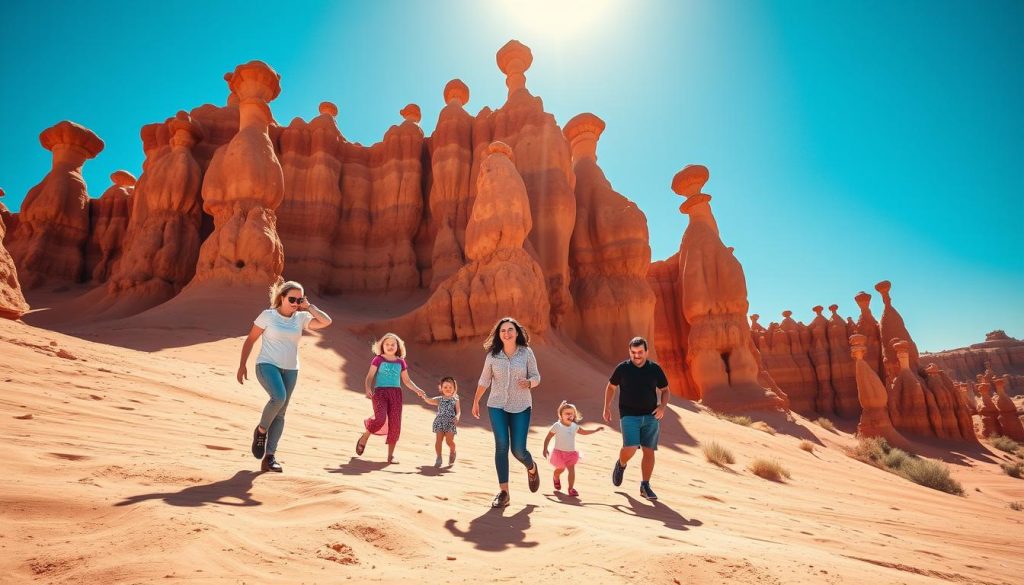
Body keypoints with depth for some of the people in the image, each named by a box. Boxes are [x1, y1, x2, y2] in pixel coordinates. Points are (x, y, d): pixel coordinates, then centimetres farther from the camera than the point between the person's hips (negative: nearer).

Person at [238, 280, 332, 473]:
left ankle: (269, 457, 12)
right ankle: (261, 430, 1)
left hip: (290, 370, 4)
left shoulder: (301, 318, 3)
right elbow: (250, 339, 1)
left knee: (280, 413, 4)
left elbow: (326, 321, -8)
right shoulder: (268, 315, -5)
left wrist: (308, 306, -5)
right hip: (267, 365, -4)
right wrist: (242, 365, -2)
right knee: (279, 397, -29)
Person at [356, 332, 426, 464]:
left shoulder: (401, 362, 12)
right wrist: (368, 388, -20)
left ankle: (390, 455, 10)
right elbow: (370, 376, -1)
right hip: (380, 391, -3)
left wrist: (417, 390, 5)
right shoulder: (378, 359, 4)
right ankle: (364, 438, 7)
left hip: (396, 393, 4)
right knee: (380, 418, -23)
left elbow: (406, 380, 17)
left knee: (395, 423, -2)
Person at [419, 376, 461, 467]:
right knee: (439, 440, -6)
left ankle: (452, 452, 27)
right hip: (439, 422, 1)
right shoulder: (439, 399, 8)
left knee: (449, 440, -5)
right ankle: (439, 458, 10)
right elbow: (430, 401, -7)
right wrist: (424, 396, -26)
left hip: (450, 423, -1)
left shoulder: (455, 400, 7)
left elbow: (458, 411, 3)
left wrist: (457, 417, -19)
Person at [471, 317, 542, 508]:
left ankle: (532, 468, 35)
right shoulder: (493, 355, -1)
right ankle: (503, 492, 3)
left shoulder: (527, 353, -5)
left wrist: (529, 382, -24)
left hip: (521, 407, -1)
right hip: (497, 406, 1)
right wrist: (476, 401, 13)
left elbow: (536, 377, -2)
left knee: (518, 450, -2)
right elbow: (484, 380, 9)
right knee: (501, 446, -8)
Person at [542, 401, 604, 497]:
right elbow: (548, 438, -7)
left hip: (571, 453, 3)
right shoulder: (557, 426, -13)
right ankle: (556, 479, 41)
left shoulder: (574, 426, 2)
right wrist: (545, 449, -12)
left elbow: (583, 432, 19)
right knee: (560, 469, 6)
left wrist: (596, 430, 15)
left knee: (572, 469, -8)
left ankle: (571, 489, 2)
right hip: (559, 452, -3)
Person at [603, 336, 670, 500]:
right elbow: (611, 387, 12)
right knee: (630, 448, -15)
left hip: (650, 416, 2)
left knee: (649, 451, 1)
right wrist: (607, 408, 7)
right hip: (629, 416, -2)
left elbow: (664, 390, 13)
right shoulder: (622, 368, -1)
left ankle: (645, 486, 16)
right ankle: (621, 464, 19)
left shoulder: (655, 369, 2)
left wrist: (662, 406, -5)